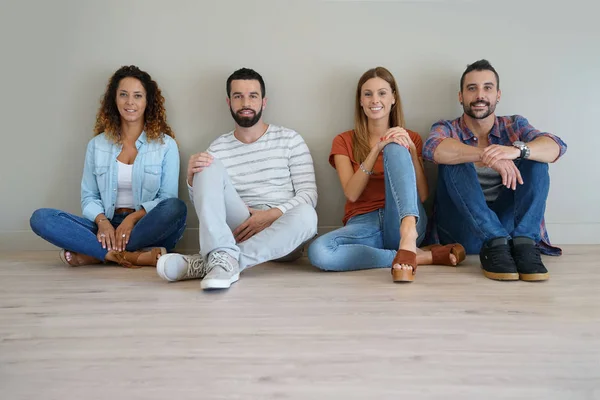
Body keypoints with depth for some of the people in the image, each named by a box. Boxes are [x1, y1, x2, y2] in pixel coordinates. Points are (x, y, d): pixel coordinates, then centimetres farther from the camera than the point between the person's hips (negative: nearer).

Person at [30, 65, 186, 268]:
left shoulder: (166, 144, 4)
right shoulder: (97, 145, 12)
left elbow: (169, 199, -3)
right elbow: (89, 198, 9)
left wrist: (133, 218, -20)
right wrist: (102, 221, -14)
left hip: (148, 230, -2)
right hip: (108, 227, 3)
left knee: (176, 208, -34)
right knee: (41, 217, -18)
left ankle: (94, 254, -24)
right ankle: (131, 256, -30)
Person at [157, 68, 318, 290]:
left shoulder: (289, 140, 6)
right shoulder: (218, 148, 10)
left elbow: (309, 194, -1)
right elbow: (203, 205, 8)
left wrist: (272, 215, -17)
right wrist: (192, 180, -14)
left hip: (280, 235, 0)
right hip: (240, 230, 1)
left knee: (306, 214, -35)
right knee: (210, 167, -19)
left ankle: (208, 262, -37)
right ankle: (225, 258, -39)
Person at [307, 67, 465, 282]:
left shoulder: (410, 138, 13)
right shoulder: (344, 141, 10)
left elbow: (423, 195, 1)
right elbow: (351, 194, -5)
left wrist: (411, 150, -11)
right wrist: (377, 148, -13)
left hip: (405, 221, 0)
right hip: (363, 224, 1)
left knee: (395, 149, -23)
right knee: (318, 252, -34)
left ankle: (408, 236, -47)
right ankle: (423, 257, -25)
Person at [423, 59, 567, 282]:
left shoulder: (514, 126, 10)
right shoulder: (447, 129, 5)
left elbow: (556, 147, -11)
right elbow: (433, 149, -22)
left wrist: (516, 150, -33)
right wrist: (486, 155, -37)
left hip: (508, 223, 2)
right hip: (462, 232, -1)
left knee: (535, 155, -13)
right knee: (454, 160, -21)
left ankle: (523, 242, -27)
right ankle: (495, 243, -32)